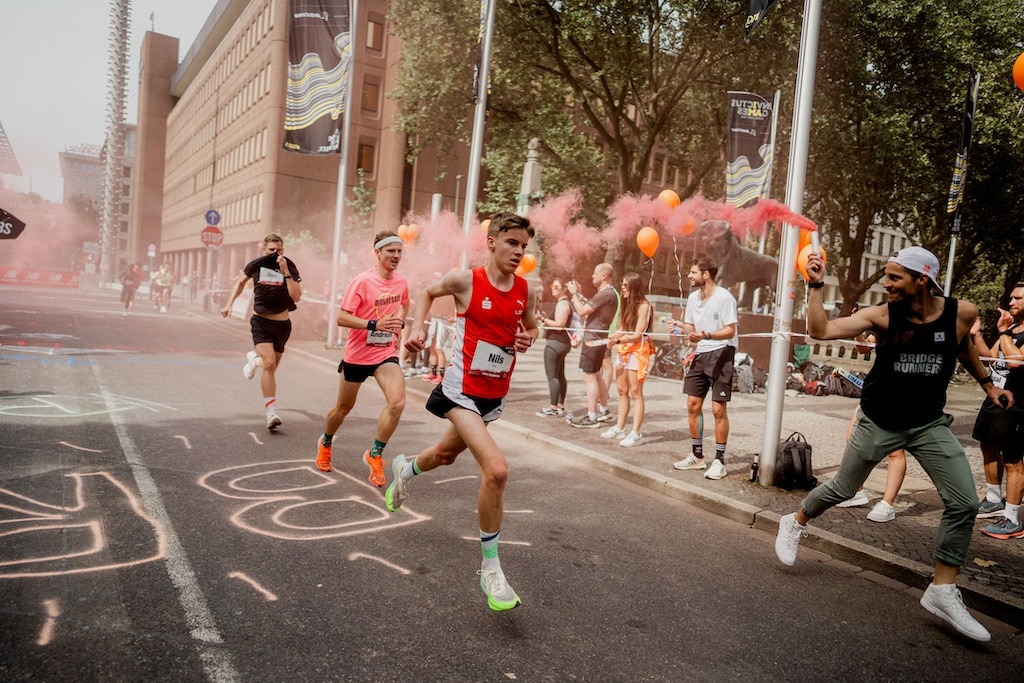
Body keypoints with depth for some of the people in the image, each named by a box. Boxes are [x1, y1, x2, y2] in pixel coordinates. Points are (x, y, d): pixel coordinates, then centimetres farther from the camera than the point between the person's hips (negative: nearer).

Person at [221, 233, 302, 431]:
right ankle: (271, 413, -16)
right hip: (261, 321, -1)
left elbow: (296, 296, -18)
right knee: (269, 364, -20)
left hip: (282, 323, 2)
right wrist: (229, 303, 10)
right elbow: (241, 282, 18)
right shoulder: (256, 265, -3)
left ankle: (254, 359, 53)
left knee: (272, 367, 15)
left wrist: (286, 272, -23)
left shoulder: (289, 266, -7)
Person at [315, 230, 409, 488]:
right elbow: (342, 317, -21)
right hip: (357, 354, -3)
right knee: (343, 408, 15)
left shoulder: (401, 283, -1)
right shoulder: (363, 281, -18)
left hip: (386, 354, 3)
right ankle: (325, 444, 46)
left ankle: (374, 455, 0)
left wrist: (399, 324, 6)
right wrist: (375, 325, -32)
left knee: (397, 402, -19)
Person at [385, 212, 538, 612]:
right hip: (462, 390, -6)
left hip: (495, 395, 6)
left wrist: (527, 339, -5)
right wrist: (417, 327, -6)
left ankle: (405, 469, 65)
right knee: (496, 470, -24)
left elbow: (530, 327, 17)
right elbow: (428, 293, 8)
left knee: (446, 454, 29)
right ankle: (490, 568, -8)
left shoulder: (526, 291, -1)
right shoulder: (465, 281, -12)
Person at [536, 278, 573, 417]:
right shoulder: (565, 303, 20)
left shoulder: (562, 304, -13)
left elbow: (559, 325, -21)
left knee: (552, 375, -11)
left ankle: (553, 408, -12)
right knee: (560, 375, 13)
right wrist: (545, 319, 16)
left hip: (555, 343, -11)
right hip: (562, 342, 11)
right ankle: (560, 406, 18)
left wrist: (544, 319, -22)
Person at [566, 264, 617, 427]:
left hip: (593, 340, -11)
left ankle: (592, 418, -4)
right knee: (596, 375, 20)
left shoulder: (605, 294, -20)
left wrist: (574, 293, -7)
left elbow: (582, 311, -20)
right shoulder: (609, 293, 14)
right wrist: (579, 294, 14)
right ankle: (604, 410, 29)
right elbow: (588, 309, 14)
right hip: (598, 340, 11)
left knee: (589, 377, -7)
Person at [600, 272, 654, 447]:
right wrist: (610, 337, -3)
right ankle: (620, 428, 20)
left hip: (637, 350, -8)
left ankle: (636, 433, -5)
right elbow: (622, 329, 13)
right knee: (621, 390, 12)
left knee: (635, 392, -7)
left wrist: (617, 340, -24)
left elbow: (638, 335, -15)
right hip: (623, 349, 8)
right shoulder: (627, 304, 14)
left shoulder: (643, 305, -10)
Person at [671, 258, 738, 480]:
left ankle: (719, 460, 5)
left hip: (721, 354, -7)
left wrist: (707, 335, -32)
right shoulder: (693, 297, 7)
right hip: (700, 354, 7)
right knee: (693, 405, 8)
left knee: (718, 409, -5)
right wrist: (680, 325, -7)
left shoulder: (724, 297, -14)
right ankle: (697, 456, 21)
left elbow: (730, 330, -17)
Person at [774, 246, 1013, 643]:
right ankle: (795, 524, 37)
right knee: (842, 489, 9)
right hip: (879, 423, -2)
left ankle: (942, 591, 6)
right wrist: (816, 285, -29)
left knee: (964, 503, -6)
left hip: (930, 424, 3)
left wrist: (987, 384, 15)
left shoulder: (961, 313, -9)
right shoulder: (881, 316, -17)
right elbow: (820, 330, -25)